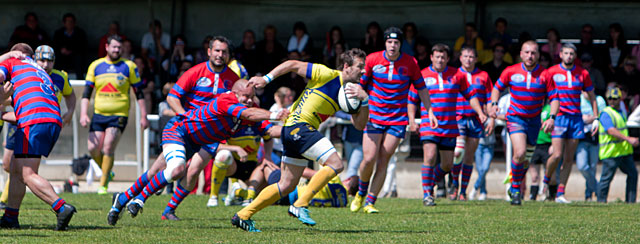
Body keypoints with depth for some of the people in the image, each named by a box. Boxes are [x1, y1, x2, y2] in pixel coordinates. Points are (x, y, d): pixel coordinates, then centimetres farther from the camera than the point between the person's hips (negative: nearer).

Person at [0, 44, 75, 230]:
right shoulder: (41, 72, 34)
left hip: (33, 120, -7)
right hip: (55, 120, 7)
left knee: (28, 175, -11)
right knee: (16, 170, 17)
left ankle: (61, 207, -27)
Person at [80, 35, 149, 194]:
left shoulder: (129, 66, 1)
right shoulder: (95, 66, 6)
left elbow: (139, 93, 4)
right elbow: (87, 93, 7)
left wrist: (143, 116, 0)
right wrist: (83, 113, -5)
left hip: (119, 115, -3)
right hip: (99, 114, 3)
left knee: (108, 148, -16)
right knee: (93, 148, -4)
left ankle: (103, 184, -4)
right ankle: (107, 173, 25)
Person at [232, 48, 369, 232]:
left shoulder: (350, 91, 13)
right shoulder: (328, 75, -9)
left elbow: (359, 124, 9)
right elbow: (293, 65, -5)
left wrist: (364, 100, -7)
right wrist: (267, 78, -9)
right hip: (298, 126, -9)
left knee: (287, 185, 12)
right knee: (335, 163, -19)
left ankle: (243, 215, 17)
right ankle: (300, 205, -17)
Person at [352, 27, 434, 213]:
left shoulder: (410, 63, -2)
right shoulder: (372, 59, -4)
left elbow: (420, 88, 10)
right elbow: (360, 84, 5)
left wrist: (430, 111, 7)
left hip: (398, 119, 0)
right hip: (374, 115, 0)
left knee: (383, 162, -4)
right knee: (369, 159, -10)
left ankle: (370, 202, 4)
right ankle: (361, 193, 17)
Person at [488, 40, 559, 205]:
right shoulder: (511, 71, -5)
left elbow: (553, 97, -2)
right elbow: (497, 87, 10)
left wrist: (552, 118, -16)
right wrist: (494, 104, -6)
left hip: (534, 120, 2)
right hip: (515, 118, -2)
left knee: (526, 160, 9)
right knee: (520, 153, -22)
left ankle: (515, 187, 32)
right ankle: (516, 188, -4)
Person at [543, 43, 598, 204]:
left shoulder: (583, 74, 6)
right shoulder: (551, 72, -1)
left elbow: (592, 97, 14)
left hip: (576, 118, 3)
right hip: (559, 117, -3)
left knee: (569, 158, 1)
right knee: (557, 155, -13)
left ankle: (560, 193, 4)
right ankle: (547, 179, 16)